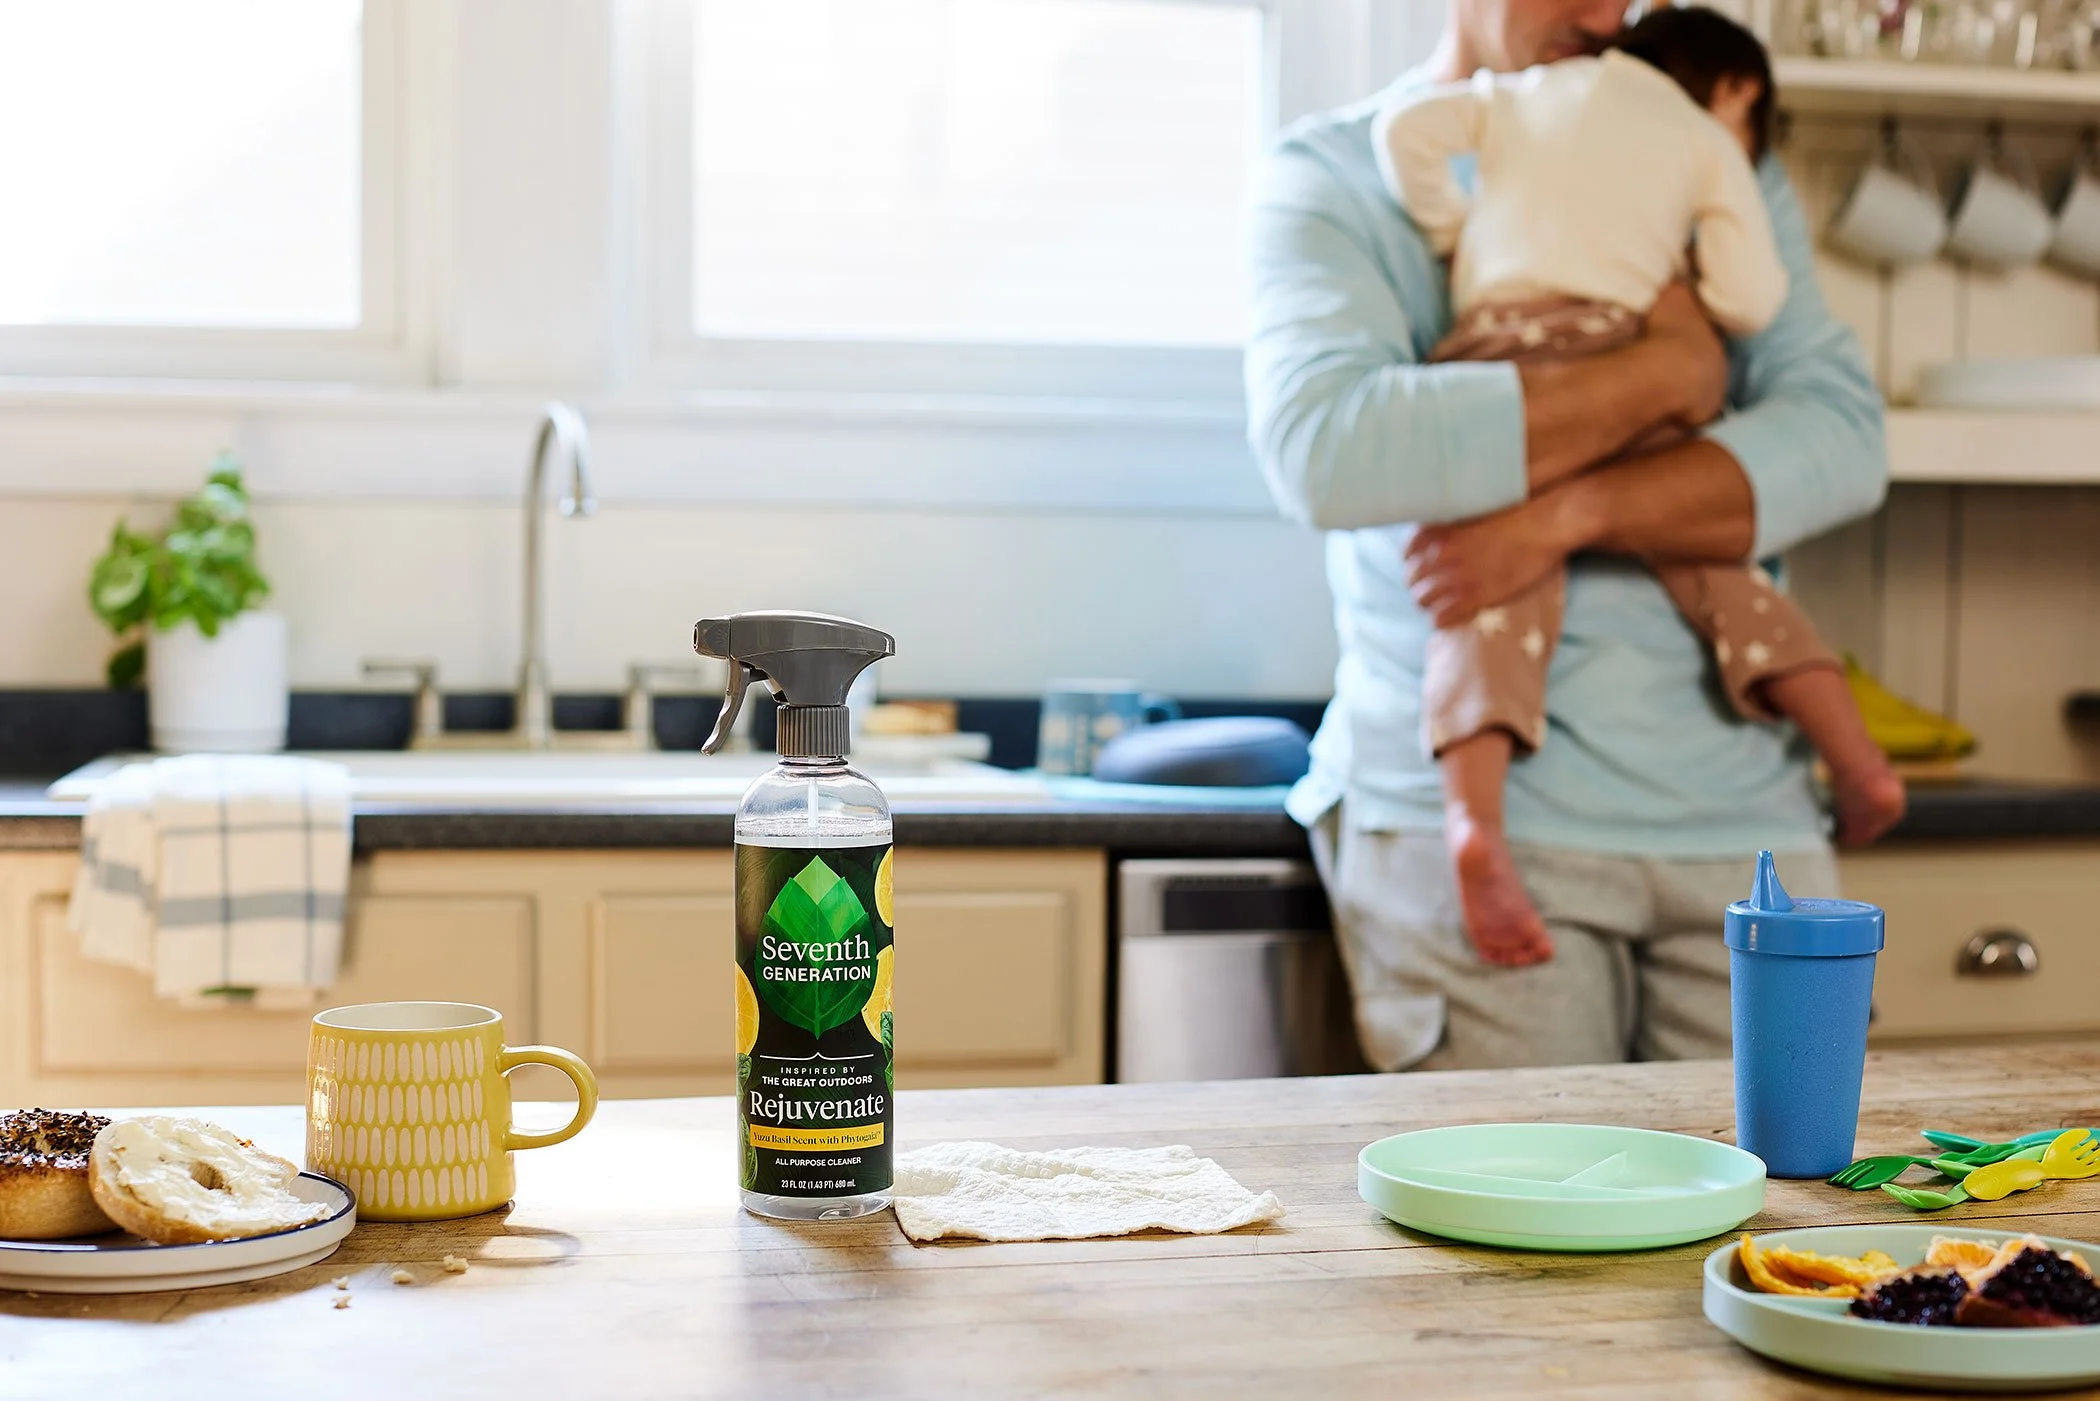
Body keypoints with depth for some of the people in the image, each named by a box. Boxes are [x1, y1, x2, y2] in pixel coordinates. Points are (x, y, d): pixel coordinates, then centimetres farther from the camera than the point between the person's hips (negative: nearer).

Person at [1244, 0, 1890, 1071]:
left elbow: (1842, 438, 0)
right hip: (1476, 815, -3)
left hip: (1740, 816, 4)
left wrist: (1569, 515, -17)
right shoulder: (1327, 176, 3)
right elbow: (1320, 449, -18)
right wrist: (1664, 373, -11)